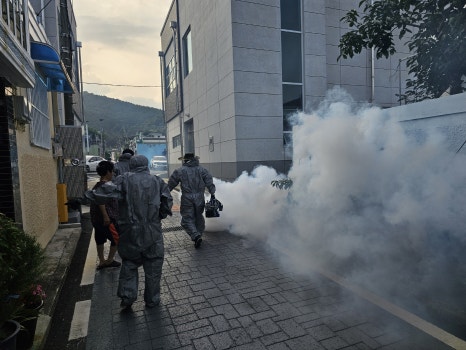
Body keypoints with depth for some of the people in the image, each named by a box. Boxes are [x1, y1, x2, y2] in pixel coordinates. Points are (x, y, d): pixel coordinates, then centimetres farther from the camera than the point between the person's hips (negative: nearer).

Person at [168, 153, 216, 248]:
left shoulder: (179, 171, 1)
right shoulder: (202, 170, 6)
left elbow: (171, 184, 6)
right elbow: (209, 183, 0)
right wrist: (212, 193, 1)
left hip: (187, 198, -3)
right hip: (200, 198, 3)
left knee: (187, 219, 1)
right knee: (198, 217, 17)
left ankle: (196, 236, -17)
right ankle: (199, 235, 24)